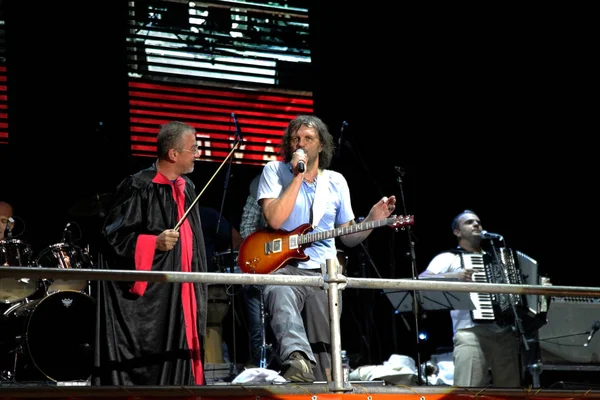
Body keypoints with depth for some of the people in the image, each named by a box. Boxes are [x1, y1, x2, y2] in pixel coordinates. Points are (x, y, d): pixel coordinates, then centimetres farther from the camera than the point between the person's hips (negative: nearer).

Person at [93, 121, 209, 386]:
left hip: (181, 295, 8)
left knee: (178, 369, 7)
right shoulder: (138, 187, -13)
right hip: (145, 297, -8)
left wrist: (197, 291, 22)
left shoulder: (186, 188, 13)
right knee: (142, 369, -6)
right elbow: (113, 235, -14)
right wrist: (155, 243, -25)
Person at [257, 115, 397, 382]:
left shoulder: (336, 182, 14)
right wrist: (298, 176, -12)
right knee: (280, 294, -40)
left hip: (323, 272, 5)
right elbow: (274, 220, -12)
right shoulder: (275, 171, 4)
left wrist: (372, 220, 0)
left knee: (323, 349, -6)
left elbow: (348, 237, 19)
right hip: (284, 267, -4)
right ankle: (297, 360, -59)